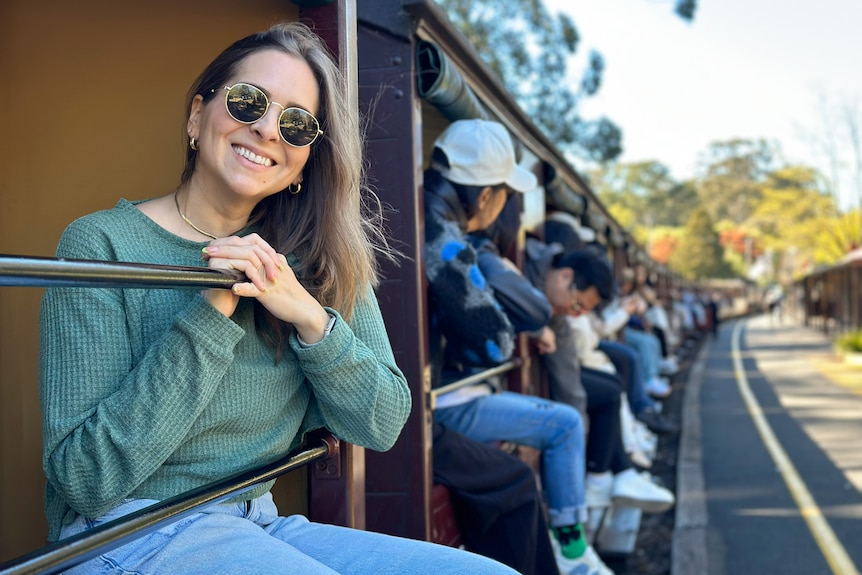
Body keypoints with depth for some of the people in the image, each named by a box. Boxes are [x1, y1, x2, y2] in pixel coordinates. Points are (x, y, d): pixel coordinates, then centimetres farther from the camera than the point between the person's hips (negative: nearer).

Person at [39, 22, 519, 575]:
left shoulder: (315, 257, 5)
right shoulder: (101, 245, -9)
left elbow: (382, 425, -1)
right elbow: (84, 478, -15)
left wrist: (310, 317, -18)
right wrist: (211, 313, -21)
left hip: (259, 525, 5)